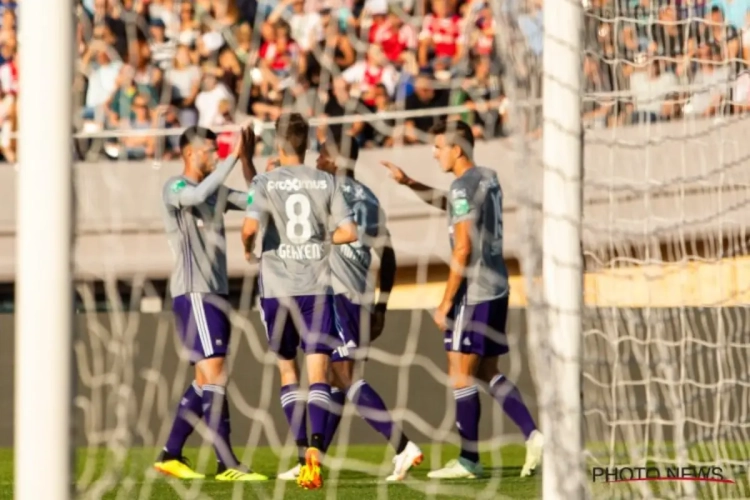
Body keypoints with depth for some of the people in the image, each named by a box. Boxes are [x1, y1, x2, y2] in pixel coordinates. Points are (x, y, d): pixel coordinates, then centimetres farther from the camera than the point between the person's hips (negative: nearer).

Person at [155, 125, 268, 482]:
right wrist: (234, 158, -31)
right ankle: (227, 465, -15)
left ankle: (170, 456, 18)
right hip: (193, 293, -9)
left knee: (204, 380, 11)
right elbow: (198, 195, -30)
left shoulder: (217, 191, 17)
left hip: (215, 293, 9)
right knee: (214, 376, -13)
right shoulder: (175, 188, -8)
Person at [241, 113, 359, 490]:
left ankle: (304, 447, 5)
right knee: (318, 372, -4)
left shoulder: (266, 183, -1)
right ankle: (315, 447, -25)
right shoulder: (325, 182, 4)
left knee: (287, 371, 14)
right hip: (317, 287, 0)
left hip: (277, 288, 0)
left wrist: (247, 247, 4)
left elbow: (251, 225, -17)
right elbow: (348, 232, -2)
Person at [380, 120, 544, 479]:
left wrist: (446, 303, -13)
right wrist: (408, 183, 24)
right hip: (497, 288, 9)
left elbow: (463, 250, -17)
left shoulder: (464, 186, -14)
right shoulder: (488, 179, 12)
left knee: (461, 375, -2)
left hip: (474, 291, -9)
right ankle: (532, 434, 3)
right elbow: (447, 203, 32)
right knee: (488, 373, 14)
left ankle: (469, 461, 2)